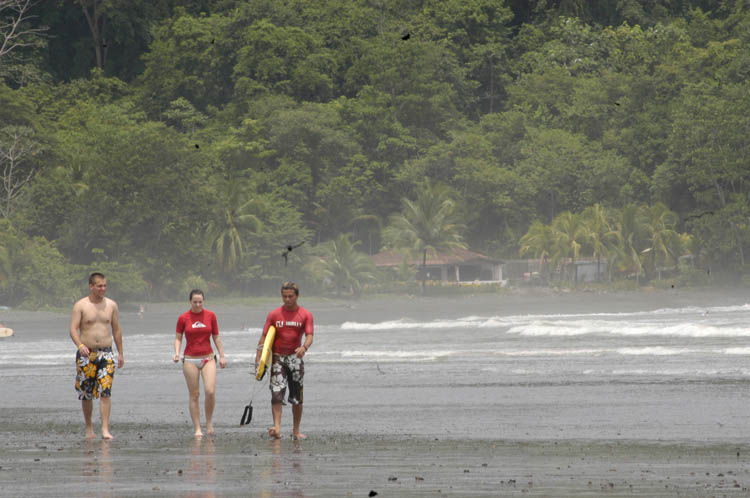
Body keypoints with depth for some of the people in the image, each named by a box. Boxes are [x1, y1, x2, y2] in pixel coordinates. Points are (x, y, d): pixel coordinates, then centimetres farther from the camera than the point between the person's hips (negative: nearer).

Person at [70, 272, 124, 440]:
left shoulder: (111, 305, 9)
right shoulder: (80, 306, -2)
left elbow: (116, 330, 16)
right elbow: (73, 329, -10)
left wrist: (120, 353, 14)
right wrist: (80, 345, -28)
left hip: (106, 354, 1)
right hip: (86, 355, -1)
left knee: (105, 392, -12)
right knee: (86, 394, 5)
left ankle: (105, 430, -17)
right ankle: (89, 428, 21)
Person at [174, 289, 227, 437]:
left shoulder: (210, 316, 4)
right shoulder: (183, 318, 0)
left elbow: (216, 337, 11)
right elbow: (178, 338, 5)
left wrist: (222, 356, 6)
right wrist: (177, 352, -12)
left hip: (208, 358, 0)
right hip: (190, 359, 0)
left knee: (210, 391, -15)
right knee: (194, 395, 0)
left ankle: (209, 422, 5)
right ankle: (197, 429, 6)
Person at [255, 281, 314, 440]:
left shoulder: (305, 315, 2)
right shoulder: (274, 315, 3)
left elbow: (309, 336, -10)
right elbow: (264, 337, 1)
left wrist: (304, 347, -32)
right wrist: (258, 359, -9)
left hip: (295, 358, 1)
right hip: (278, 358, -1)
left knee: (297, 398, 6)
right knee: (277, 394, -15)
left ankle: (296, 431, 16)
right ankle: (276, 428, -25)